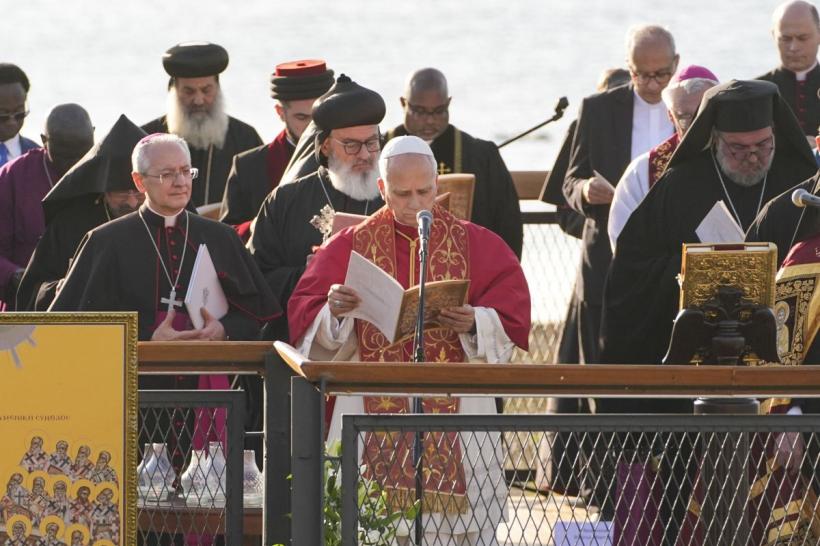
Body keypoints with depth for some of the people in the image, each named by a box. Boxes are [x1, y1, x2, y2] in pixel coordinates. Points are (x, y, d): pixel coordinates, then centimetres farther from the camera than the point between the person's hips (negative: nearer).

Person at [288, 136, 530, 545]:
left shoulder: (477, 245, 7)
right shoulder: (350, 246, 9)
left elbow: (512, 315, 0)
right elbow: (305, 317, 3)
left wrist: (474, 324, -21)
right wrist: (334, 310, -18)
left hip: (455, 409, 0)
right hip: (373, 411, 0)